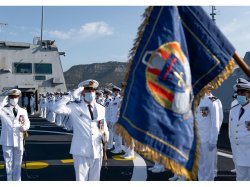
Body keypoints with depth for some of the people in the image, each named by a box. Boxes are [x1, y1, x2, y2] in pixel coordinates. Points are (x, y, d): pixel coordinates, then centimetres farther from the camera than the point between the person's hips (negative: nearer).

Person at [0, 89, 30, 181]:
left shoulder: (23, 111, 8)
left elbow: (27, 122, 5)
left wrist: (25, 127, -15)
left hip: (18, 141, 2)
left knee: (17, 163, 10)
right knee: (8, 163, 7)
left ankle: (17, 181, 22)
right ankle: (10, 180, 18)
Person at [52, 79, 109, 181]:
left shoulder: (101, 109, 7)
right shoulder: (75, 107, -4)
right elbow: (57, 109, -19)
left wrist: (105, 135, -7)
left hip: (97, 150, 4)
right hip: (81, 151, -3)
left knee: (95, 179, 14)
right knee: (81, 179, 5)